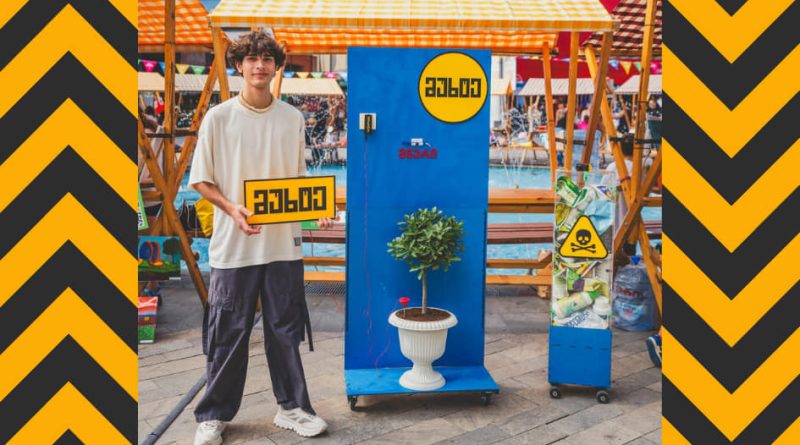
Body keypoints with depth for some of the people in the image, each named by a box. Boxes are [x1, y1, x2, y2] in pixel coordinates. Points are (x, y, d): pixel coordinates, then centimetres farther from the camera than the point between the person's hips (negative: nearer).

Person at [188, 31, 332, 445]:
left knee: (286, 329, 10)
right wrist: (232, 209, -16)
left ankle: (291, 406, 25)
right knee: (227, 332, 5)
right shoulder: (218, 117, -1)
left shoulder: (292, 119, 6)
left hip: (283, 242, 2)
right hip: (234, 244, -2)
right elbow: (201, 180, 1)